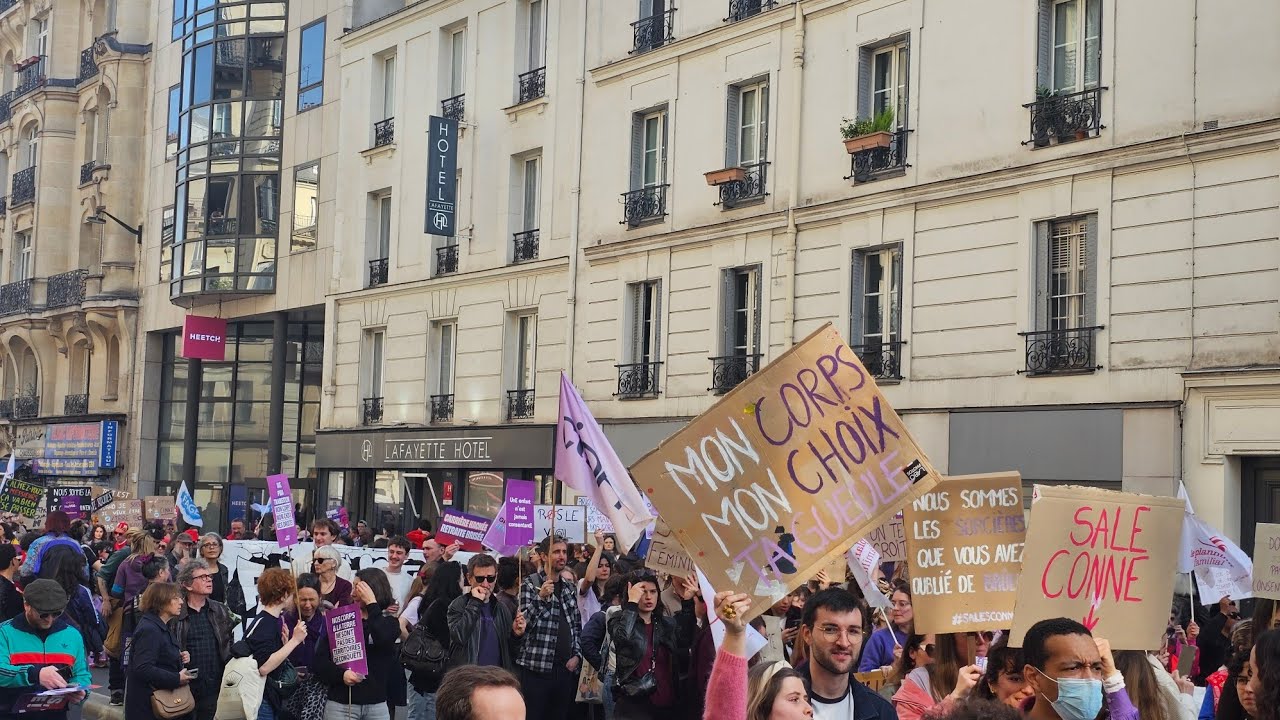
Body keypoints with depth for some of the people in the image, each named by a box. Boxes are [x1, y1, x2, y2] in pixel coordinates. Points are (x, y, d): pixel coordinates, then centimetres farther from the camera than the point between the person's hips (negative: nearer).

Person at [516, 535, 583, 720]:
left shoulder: (569, 588, 15)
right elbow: (525, 622, -12)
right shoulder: (530, 585, -3)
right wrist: (541, 597, -24)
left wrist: (577, 655, 7)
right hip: (537, 668, -5)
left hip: (566, 669, 5)